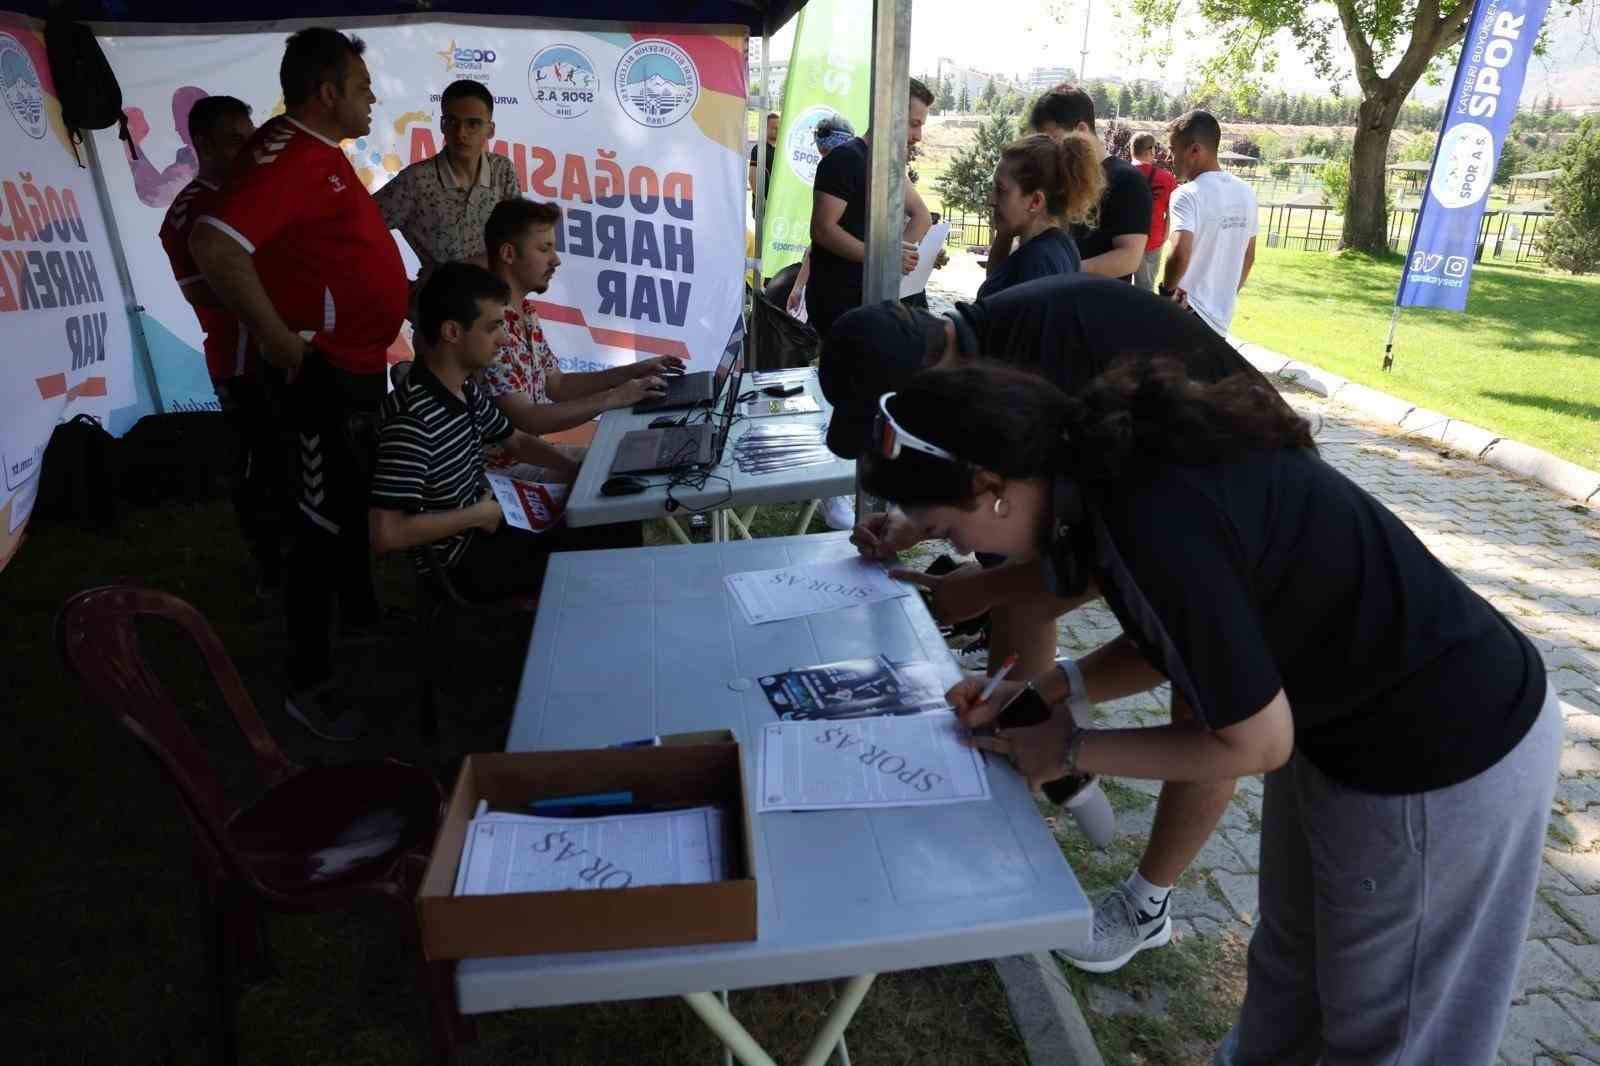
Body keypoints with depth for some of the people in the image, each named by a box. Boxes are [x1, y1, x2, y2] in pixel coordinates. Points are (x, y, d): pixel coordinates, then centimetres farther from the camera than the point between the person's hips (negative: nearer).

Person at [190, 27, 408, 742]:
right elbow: (214, 246, -33)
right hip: (327, 375, -10)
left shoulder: (323, 152, 12)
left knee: (360, 501, 24)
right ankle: (308, 682, 9)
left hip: (361, 365, 10)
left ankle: (360, 611, 44)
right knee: (327, 522, -3)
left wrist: (391, 295, 17)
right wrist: (283, 343, -28)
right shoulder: (284, 156, -21)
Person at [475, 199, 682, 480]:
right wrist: (612, 398, -26)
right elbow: (525, 419, -27)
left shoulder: (525, 311, 7)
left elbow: (556, 385, 13)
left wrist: (633, 371, 4)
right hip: (504, 468, -9)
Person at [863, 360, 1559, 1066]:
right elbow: (1178, 635, 8)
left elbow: (1256, 742, -21)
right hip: (1341, 712, 8)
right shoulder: (1118, 458, -7)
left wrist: (1073, 750, -11)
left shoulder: (1154, 524, -35)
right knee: (1289, 962, 25)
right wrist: (1047, 689, -1)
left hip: (1446, 750, -8)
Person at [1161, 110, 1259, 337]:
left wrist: (1167, 288, -16)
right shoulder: (1245, 193, 8)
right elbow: (1249, 256, 16)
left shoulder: (1188, 195, -17)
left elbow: (1180, 253, -33)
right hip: (1222, 317, 8)